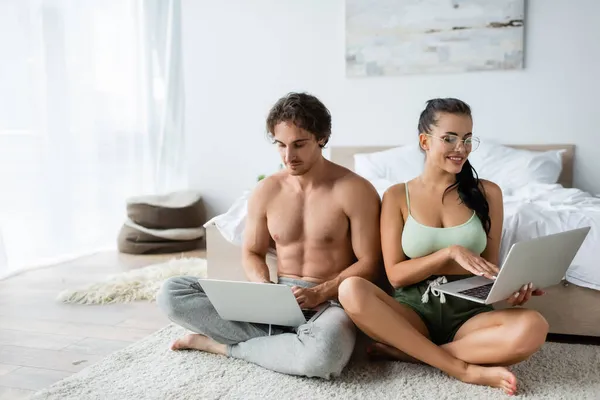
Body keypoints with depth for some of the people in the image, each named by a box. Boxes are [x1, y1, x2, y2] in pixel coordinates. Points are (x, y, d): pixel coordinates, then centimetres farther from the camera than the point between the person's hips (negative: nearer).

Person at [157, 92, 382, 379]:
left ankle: (224, 346, -13)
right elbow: (252, 253, 13)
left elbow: (369, 264, -7)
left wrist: (318, 294, -20)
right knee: (172, 292, -12)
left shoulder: (354, 190, -7)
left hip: (332, 300, -4)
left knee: (322, 353, -42)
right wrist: (265, 288, -9)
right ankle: (290, 343, -17)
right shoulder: (266, 190, 5)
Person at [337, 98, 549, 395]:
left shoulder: (487, 193, 5)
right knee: (351, 290, -31)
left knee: (532, 328, -31)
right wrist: (450, 253, -17)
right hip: (414, 311, 0)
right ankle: (465, 369, -24)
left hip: (468, 314, 1)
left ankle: (405, 351, -19)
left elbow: (490, 265, 10)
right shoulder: (397, 196, 1)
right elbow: (396, 275, -3)